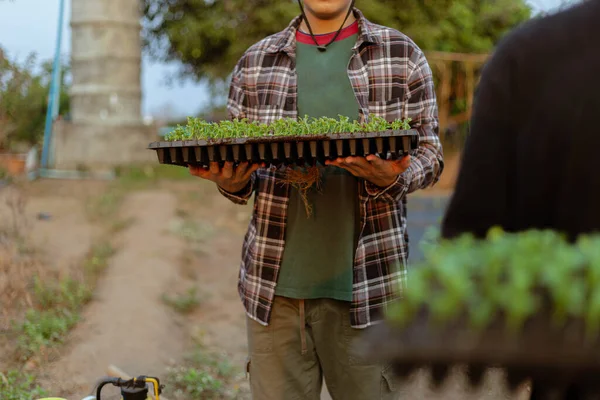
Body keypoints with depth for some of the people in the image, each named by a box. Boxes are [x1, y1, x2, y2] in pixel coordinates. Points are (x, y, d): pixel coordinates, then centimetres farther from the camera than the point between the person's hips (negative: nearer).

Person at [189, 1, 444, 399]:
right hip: (274, 283, 2)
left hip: (366, 281, -1)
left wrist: (391, 178, -18)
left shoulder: (402, 55, 6)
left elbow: (429, 152, 5)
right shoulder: (255, 63, 11)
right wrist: (233, 182, -8)